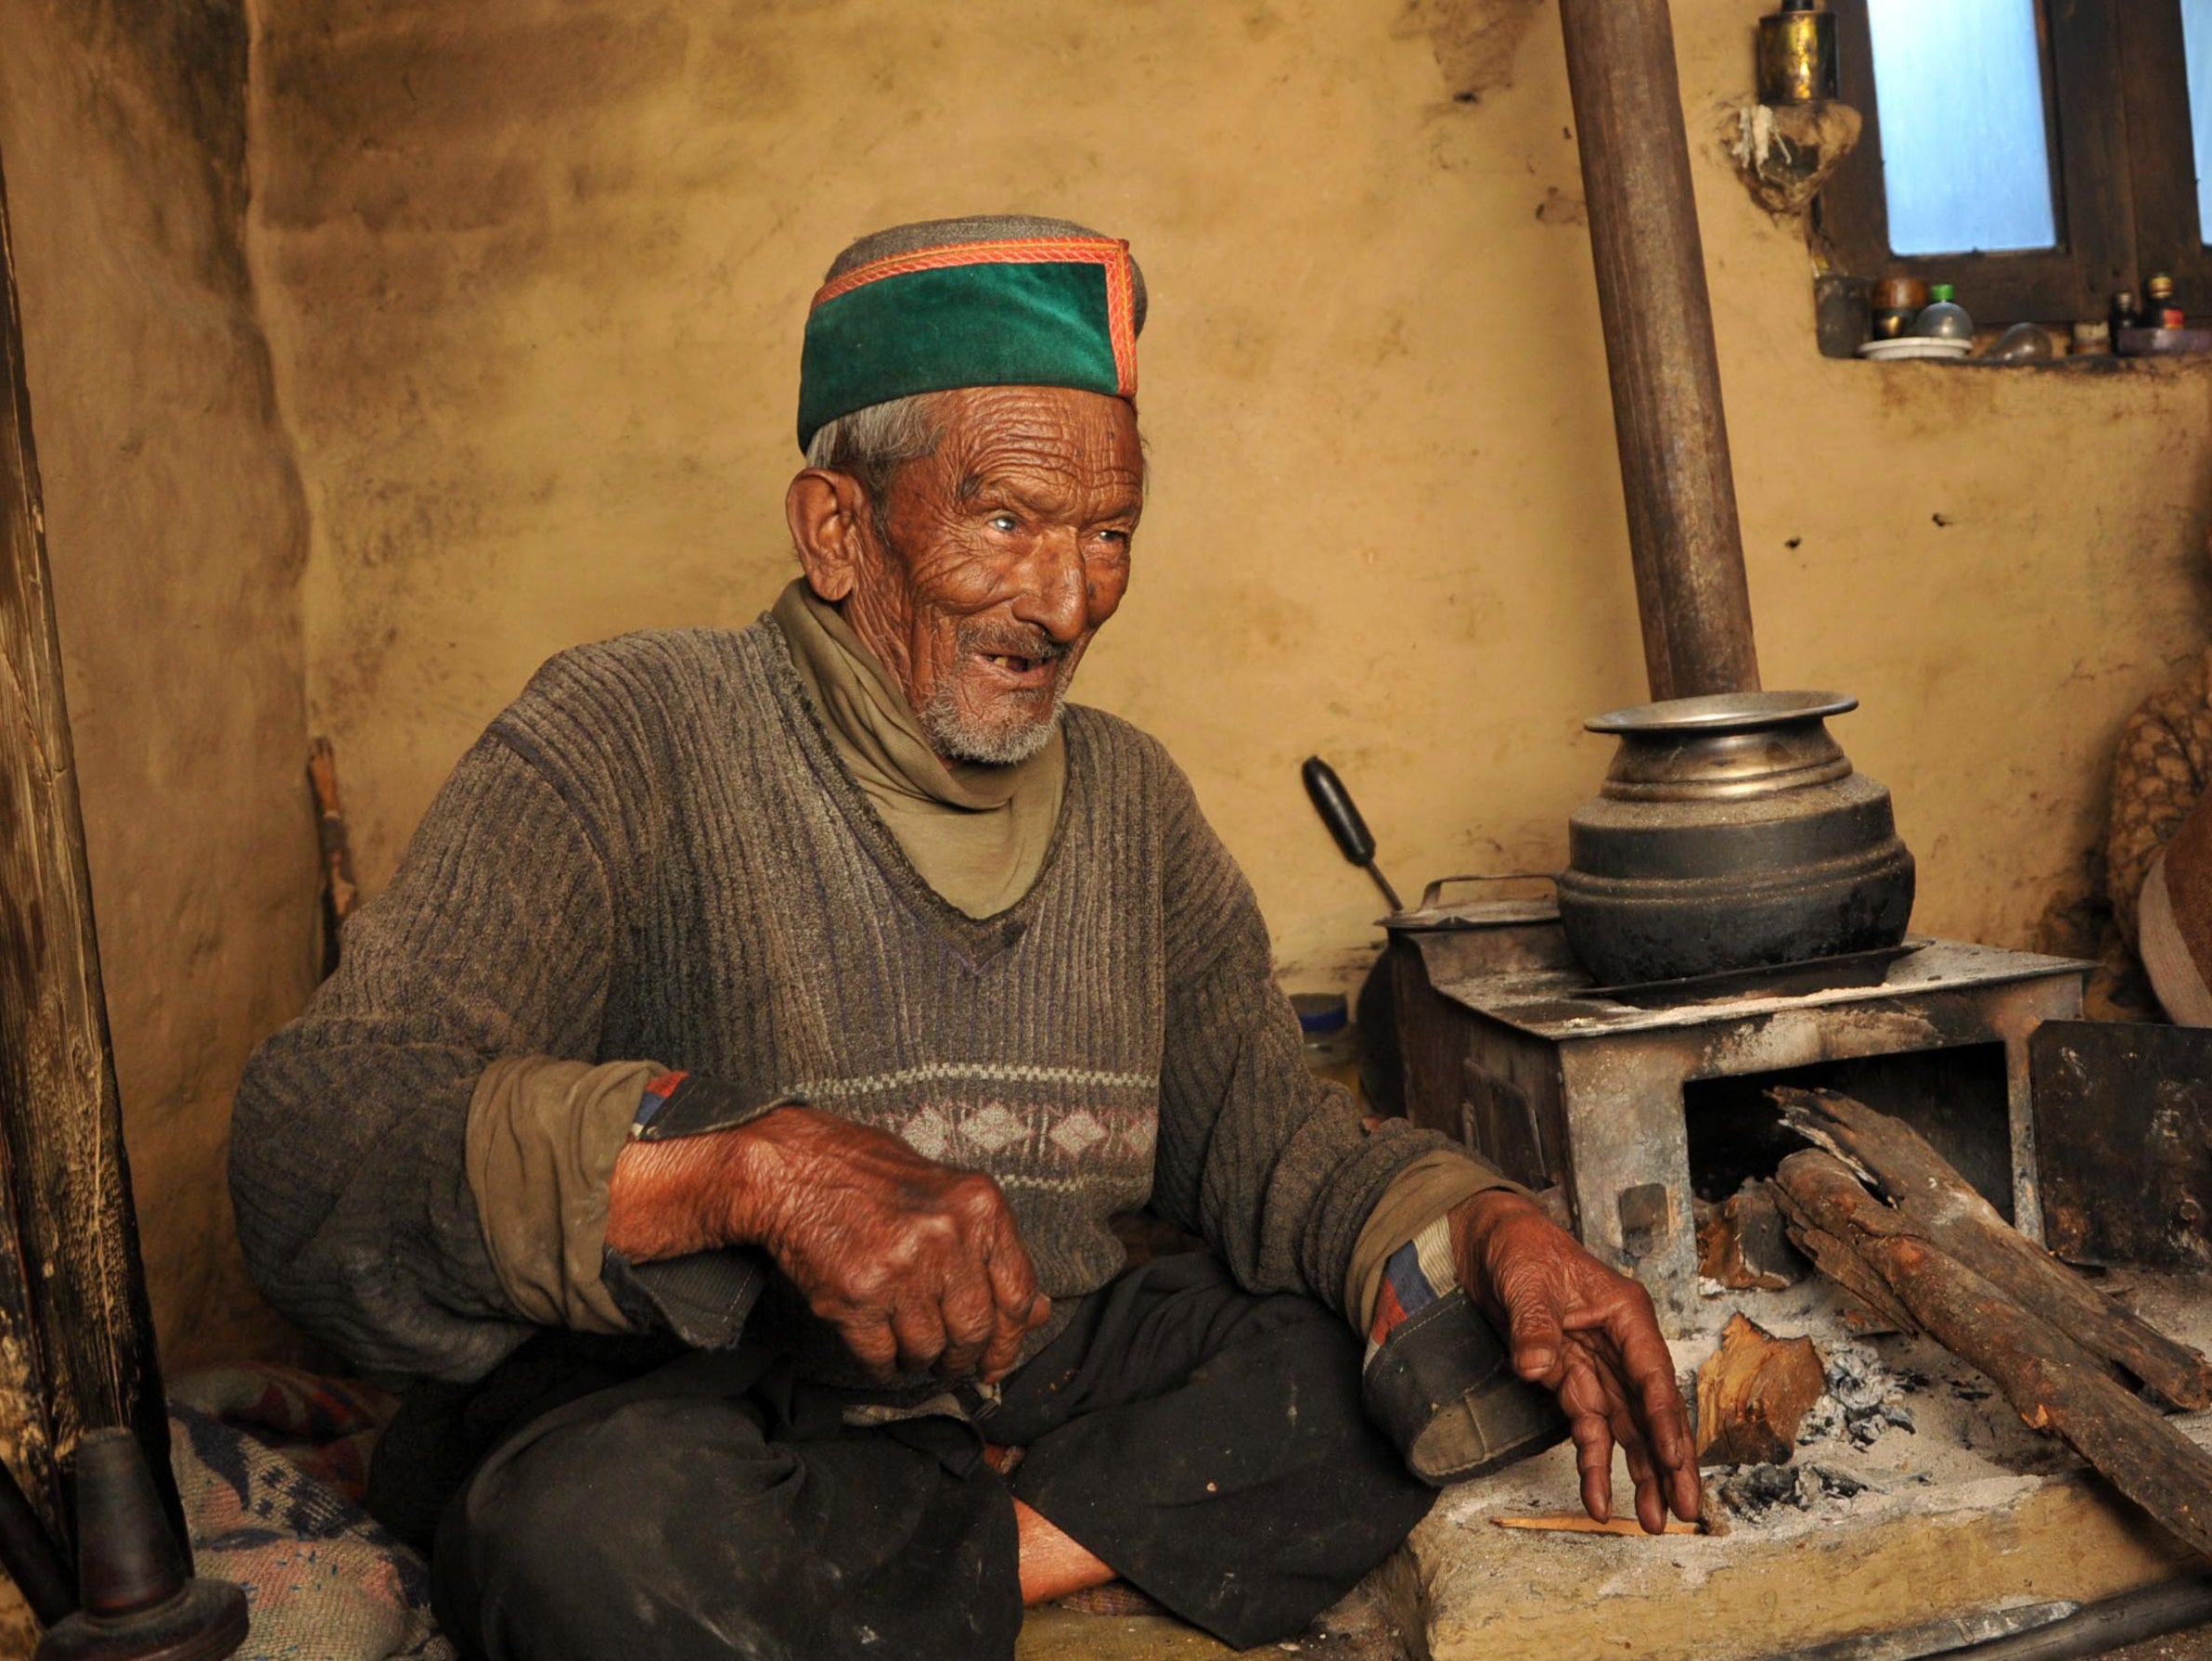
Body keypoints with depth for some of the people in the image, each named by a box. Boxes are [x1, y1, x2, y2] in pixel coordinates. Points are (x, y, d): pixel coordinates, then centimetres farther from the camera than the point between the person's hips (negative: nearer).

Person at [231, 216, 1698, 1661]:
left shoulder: (1131, 798, 11)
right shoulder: (629, 740, -9)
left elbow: (1262, 1133, 8)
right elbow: (322, 1139, -21)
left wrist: (1484, 1229, -14)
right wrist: (748, 1163, -37)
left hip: (1047, 1398, 5)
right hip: (703, 1420, -4)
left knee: (1469, 1335, -9)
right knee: (611, 1527, -37)